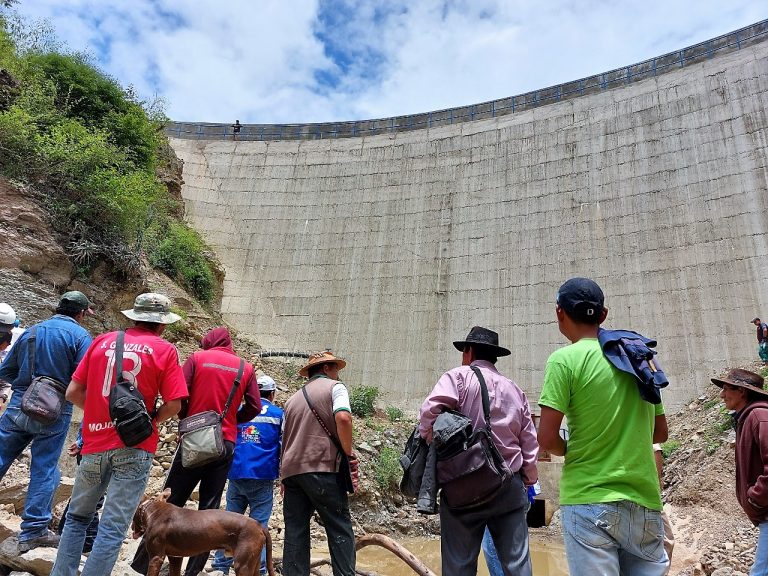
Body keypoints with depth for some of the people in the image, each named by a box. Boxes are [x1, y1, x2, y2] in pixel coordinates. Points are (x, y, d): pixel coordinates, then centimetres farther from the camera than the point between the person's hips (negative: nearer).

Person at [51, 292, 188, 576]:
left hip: (96, 442, 4)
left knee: (77, 517, 22)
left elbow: (73, 392, 6)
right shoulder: (165, 350, -3)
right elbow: (174, 404, -9)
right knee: (113, 528, 2)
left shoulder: (102, 341, 7)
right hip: (134, 447, -4)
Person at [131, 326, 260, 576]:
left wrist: (188, 419, 12)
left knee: (171, 502, 7)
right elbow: (254, 408, 3)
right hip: (226, 443, 2)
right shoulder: (246, 367, 7)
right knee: (209, 508, 8)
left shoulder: (197, 358, 1)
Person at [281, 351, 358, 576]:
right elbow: (343, 417, -15)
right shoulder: (334, 387, 5)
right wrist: (349, 454, -6)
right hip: (322, 468, -6)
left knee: (295, 532, 8)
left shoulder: (294, 397, 25)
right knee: (340, 530, 0)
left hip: (291, 470, 6)